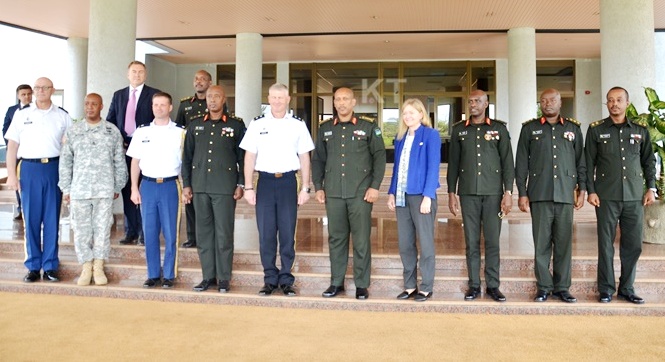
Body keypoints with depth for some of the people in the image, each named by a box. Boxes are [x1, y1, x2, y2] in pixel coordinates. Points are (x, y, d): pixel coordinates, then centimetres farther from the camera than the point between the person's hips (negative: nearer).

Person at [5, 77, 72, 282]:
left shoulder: (63, 116, 6)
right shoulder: (21, 115, 8)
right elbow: (12, 145, 7)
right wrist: (11, 174, 0)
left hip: (54, 168, 0)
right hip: (30, 168, 1)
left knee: (52, 219, 4)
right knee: (31, 219, 4)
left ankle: (50, 266, 13)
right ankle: (33, 266, 14)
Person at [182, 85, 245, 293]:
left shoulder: (236, 126, 4)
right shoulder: (195, 126, 12)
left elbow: (243, 157, 3)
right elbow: (187, 157, 12)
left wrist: (241, 184, -2)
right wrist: (186, 185, 6)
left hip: (225, 188, -3)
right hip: (200, 187, 3)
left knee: (224, 233, -1)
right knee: (203, 233, 7)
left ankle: (224, 278, 9)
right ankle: (208, 276, 17)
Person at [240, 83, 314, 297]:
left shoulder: (298, 125, 4)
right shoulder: (257, 124, 5)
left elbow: (304, 158, 6)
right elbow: (250, 157, 6)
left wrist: (305, 188, 2)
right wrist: (248, 187, 1)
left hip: (288, 181, -1)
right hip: (265, 181, 1)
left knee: (288, 234, 3)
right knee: (266, 234, 5)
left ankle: (286, 280, 16)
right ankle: (270, 279, 18)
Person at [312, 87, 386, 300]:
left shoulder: (368, 127, 3)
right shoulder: (325, 129, 12)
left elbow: (379, 156, 1)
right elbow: (318, 159, 14)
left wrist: (375, 186, -7)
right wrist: (318, 186, 6)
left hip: (360, 193, -3)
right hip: (333, 193, 3)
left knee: (361, 240, 1)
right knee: (336, 238, 8)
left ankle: (362, 285, 12)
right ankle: (336, 282, 19)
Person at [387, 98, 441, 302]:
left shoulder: (430, 135, -2)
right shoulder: (400, 138, 14)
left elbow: (433, 167, -8)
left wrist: (427, 196, -15)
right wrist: (392, 193, 7)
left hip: (421, 195, -6)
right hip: (402, 195, 6)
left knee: (425, 243, 2)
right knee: (405, 243, 9)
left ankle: (426, 288, 13)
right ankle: (410, 286, 20)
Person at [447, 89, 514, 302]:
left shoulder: (499, 128, 6)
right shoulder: (459, 130, 9)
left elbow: (507, 162, 3)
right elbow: (453, 163, 9)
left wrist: (508, 192, -4)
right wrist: (451, 193, 4)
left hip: (493, 192, -1)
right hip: (468, 192, 1)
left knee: (492, 241, 2)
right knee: (471, 241, 4)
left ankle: (493, 285, 12)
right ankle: (474, 285, 13)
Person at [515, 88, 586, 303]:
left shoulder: (573, 128, 13)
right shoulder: (529, 128, 9)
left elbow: (581, 161, 14)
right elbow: (521, 163, 5)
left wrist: (582, 189, 7)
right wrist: (522, 193, 0)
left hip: (565, 195, 1)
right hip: (540, 195, -1)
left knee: (564, 243, 4)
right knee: (541, 243, 1)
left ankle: (562, 287, 15)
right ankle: (543, 287, 11)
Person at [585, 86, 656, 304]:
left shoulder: (640, 131, 11)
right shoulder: (596, 130, 4)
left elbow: (649, 161, 15)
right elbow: (589, 163, 2)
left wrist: (651, 188, 6)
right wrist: (590, 191, -4)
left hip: (635, 197, 2)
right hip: (607, 197, -2)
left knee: (633, 245, 5)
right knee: (606, 244, 1)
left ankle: (627, 289, 18)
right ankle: (606, 289, 12)